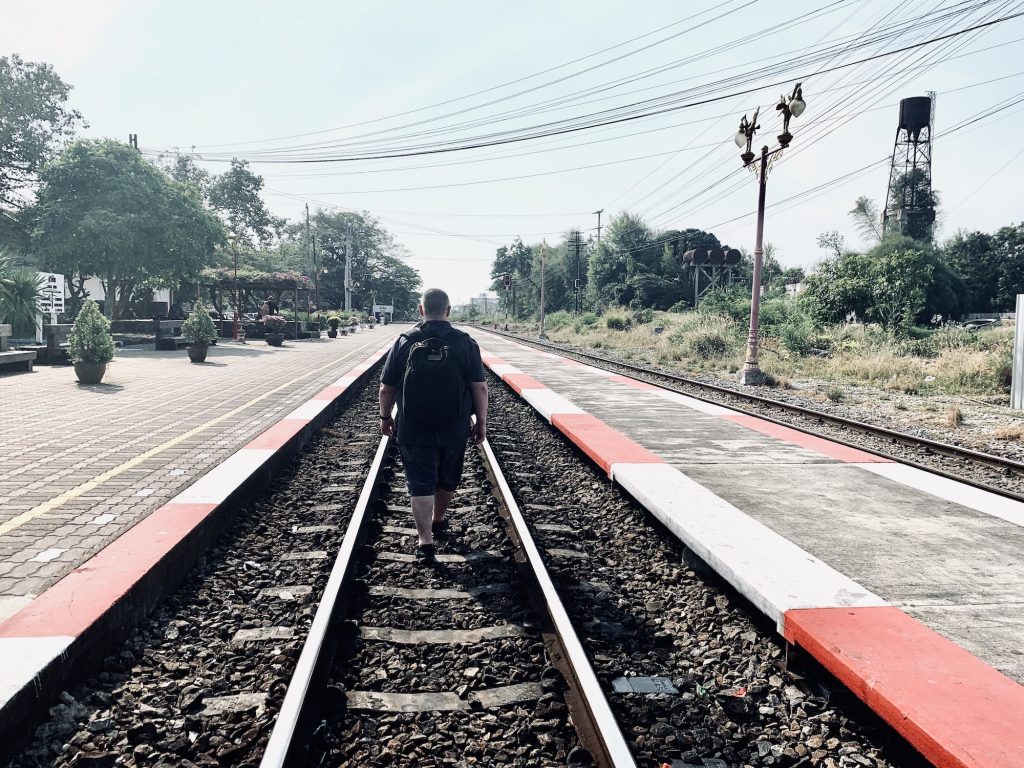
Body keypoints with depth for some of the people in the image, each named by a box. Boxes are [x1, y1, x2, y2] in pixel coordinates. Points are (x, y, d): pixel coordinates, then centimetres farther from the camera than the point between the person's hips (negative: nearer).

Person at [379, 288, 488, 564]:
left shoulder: (404, 342, -4)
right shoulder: (465, 342, -5)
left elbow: (386, 388, 0)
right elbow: (479, 387, -6)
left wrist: (386, 417, 14)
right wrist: (481, 422, 4)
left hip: (413, 428, -1)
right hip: (455, 427, 1)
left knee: (420, 483, 4)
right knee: (448, 478, 20)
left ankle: (425, 540, -2)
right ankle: (438, 520, 40)